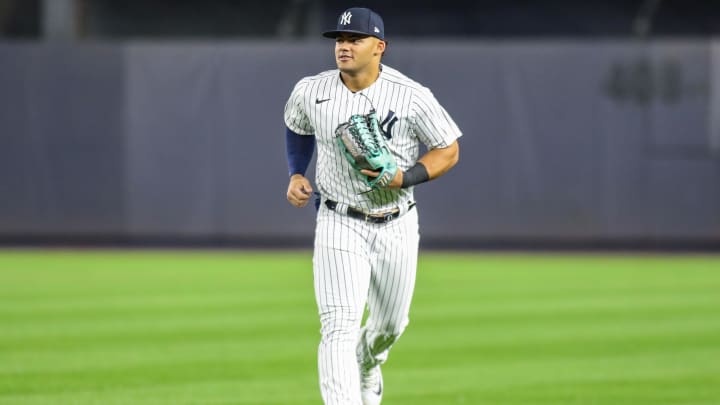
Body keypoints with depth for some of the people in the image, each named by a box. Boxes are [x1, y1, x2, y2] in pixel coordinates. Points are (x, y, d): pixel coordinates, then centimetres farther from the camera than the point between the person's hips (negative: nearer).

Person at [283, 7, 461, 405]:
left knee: (389, 325, 19)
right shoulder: (310, 92, -7)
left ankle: (367, 370, 54)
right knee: (339, 326, -18)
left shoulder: (411, 97, -14)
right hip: (340, 224, -1)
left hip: (396, 227, 1)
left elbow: (448, 150, -5)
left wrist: (404, 178, -20)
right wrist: (296, 175, 3)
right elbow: (297, 127, 17)